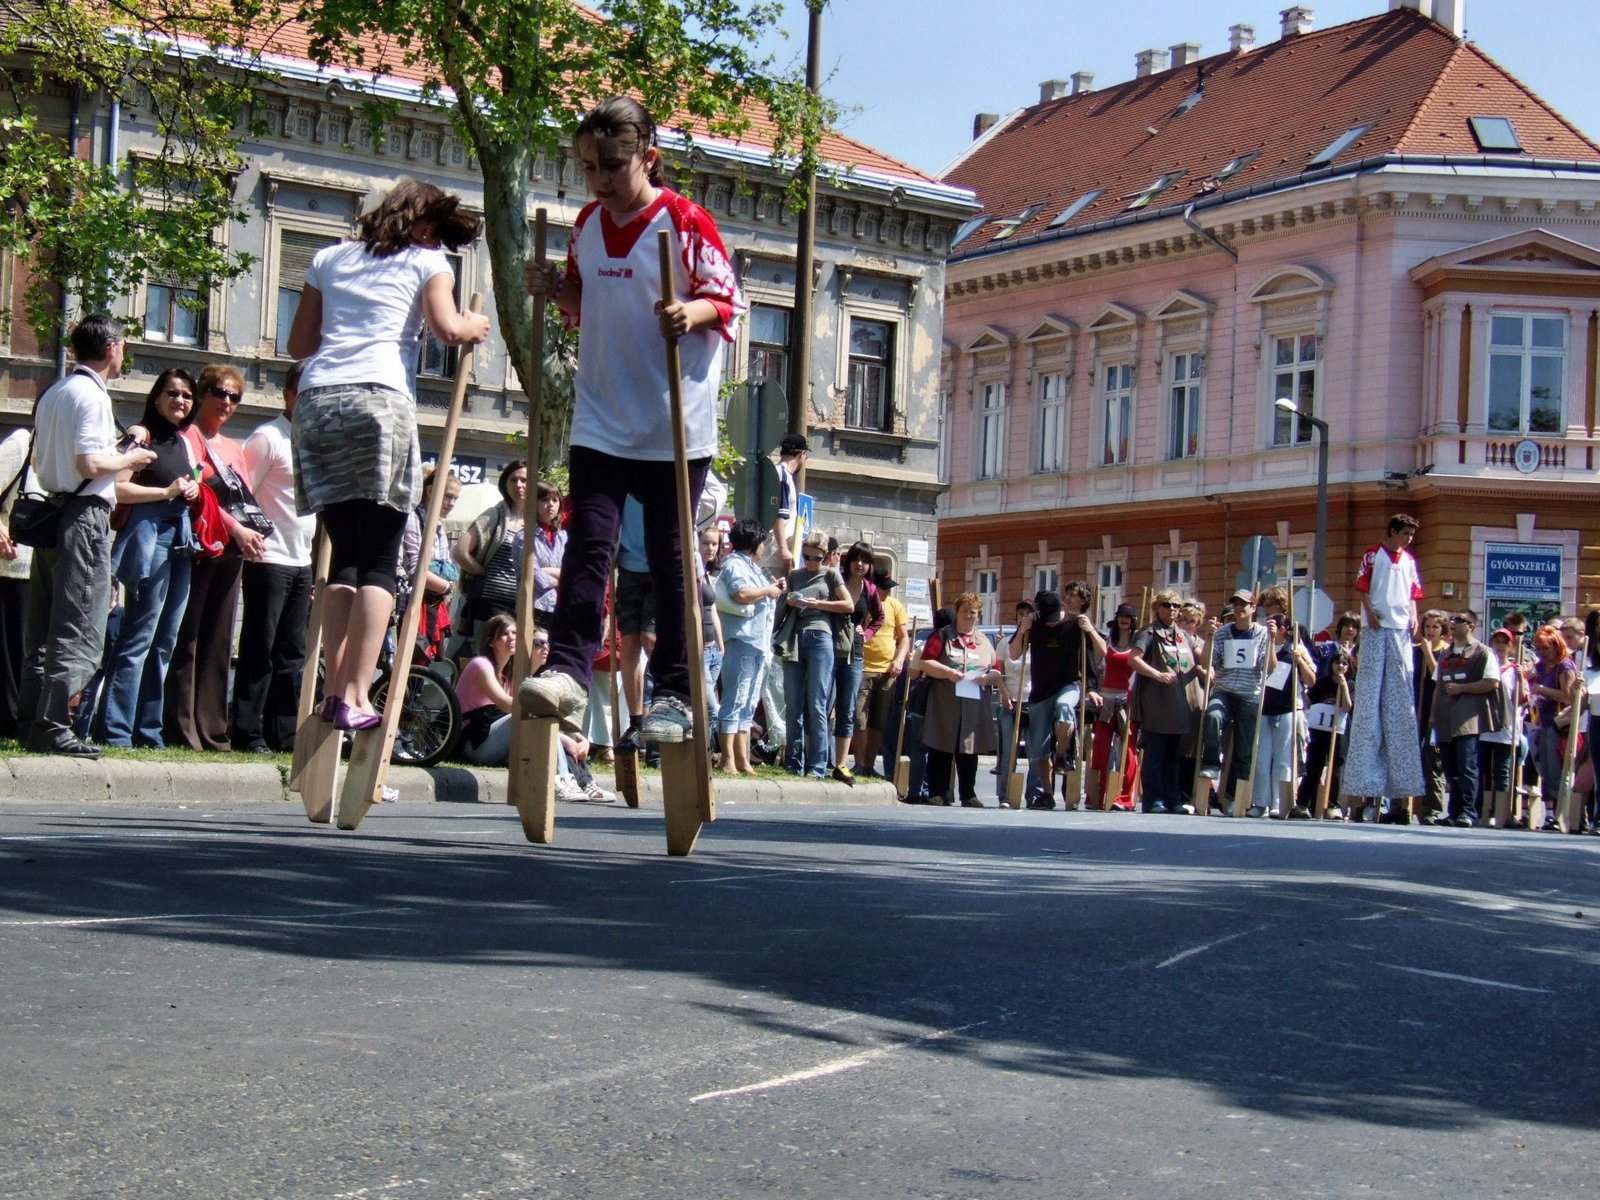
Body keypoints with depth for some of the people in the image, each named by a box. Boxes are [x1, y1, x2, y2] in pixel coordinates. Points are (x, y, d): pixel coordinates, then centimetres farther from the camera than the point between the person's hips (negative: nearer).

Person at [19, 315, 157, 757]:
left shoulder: (53, 393, 16)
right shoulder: (92, 394, -11)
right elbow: (89, 463, -20)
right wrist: (129, 459, -3)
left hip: (52, 513, 9)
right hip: (85, 514, -9)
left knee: (43, 629, 12)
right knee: (78, 631, -8)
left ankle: (30, 719, 14)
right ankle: (53, 725, -10)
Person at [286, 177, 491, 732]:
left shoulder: (330, 258, 25)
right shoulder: (428, 262, 12)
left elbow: (300, 343, 25)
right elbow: (447, 328, -4)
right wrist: (474, 325, 16)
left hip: (317, 400, 5)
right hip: (381, 400, -5)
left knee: (343, 554, 10)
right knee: (379, 561, -4)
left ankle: (333, 690, 2)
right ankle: (356, 697, -13)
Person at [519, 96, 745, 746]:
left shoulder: (686, 222, -7)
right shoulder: (587, 226, 9)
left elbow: (727, 301, -4)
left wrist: (692, 313, -24)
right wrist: (554, 290, 1)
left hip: (676, 425, -4)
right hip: (600, 418, 4)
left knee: (668, 556, 2)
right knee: (588, 543, -6)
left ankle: (674, 693, 10)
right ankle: (567, 670, -7)